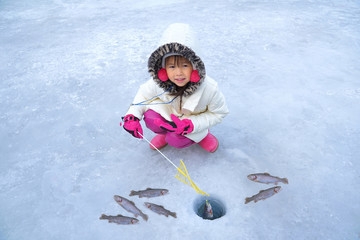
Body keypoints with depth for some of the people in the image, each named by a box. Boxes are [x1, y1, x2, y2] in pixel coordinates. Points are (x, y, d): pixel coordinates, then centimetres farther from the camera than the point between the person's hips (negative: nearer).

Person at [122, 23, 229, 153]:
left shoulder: (209, 88, -36)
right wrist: (132, 116, -22)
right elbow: (144, 93, -5)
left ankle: (201, 136, 10)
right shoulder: (158, 83, -29)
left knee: (175, 141, -23)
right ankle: (167, 132, 12)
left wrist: (191, 124, -31)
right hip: (169, 113, 3)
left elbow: (219, 113, -19)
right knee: (151, 120, -24)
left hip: (195, 119, -2)